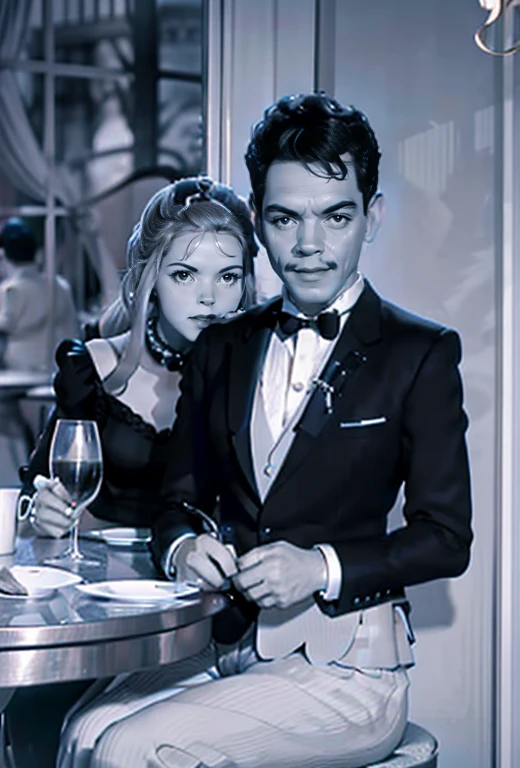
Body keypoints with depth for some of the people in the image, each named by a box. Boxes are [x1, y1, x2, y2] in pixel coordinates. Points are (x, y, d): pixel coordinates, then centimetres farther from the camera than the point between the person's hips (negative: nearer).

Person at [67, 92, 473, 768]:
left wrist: (322, 567, -18)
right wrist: (182, 545, -8)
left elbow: (446, 536, -3)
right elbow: (182, 496, 17)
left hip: (344, 668, -4)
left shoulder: (421, 355, 0)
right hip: (225, 650, 4)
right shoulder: (220, 350, 14)